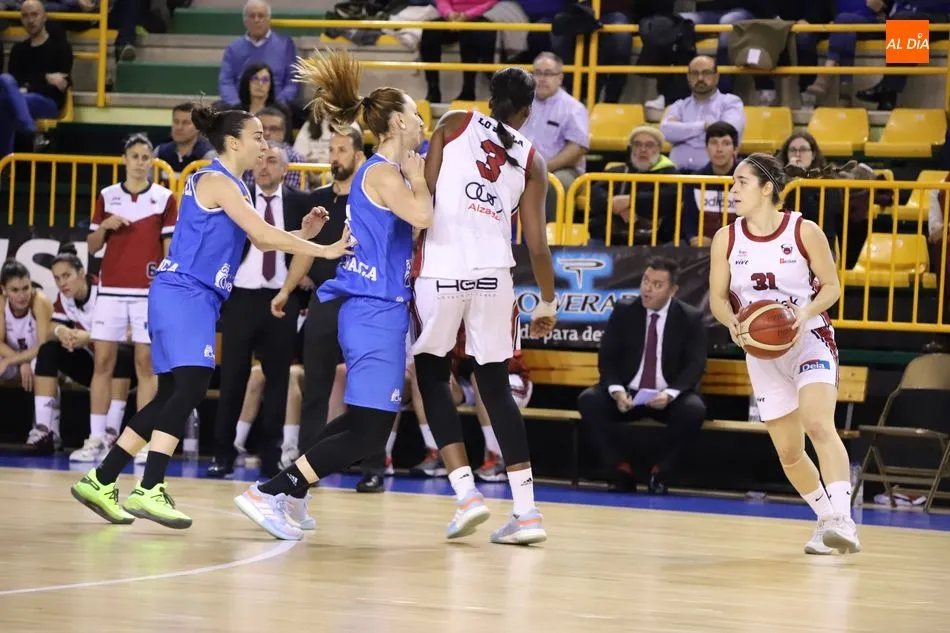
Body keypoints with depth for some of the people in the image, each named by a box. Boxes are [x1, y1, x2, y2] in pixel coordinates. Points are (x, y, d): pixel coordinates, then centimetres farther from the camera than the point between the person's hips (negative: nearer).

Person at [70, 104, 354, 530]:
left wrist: (302, 234, 4)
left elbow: (260, 241, 21)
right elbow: (263, 233, -17)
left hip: (196, 299, 10)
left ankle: (100, 482, 14)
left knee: (173, 396, 10)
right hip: (184, 294, -10)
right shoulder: (216, 181, -11)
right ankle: (149, 491, -25)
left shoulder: (231, 186, 19)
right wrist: (325, 251, -13)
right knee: (190, 387, -19)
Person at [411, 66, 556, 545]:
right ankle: (526, 511, 7)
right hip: (493, 273, 2)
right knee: (495, 385, 13)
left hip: (441, 268, -2)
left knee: (432, 376, 15)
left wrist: (410, 251, 8)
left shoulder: (454, 125, 10)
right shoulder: (530, 159, 14)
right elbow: (536, 241, 10)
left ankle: (466, 494, 2)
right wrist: (548, 301, 21)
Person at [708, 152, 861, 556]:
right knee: (788, 452, 8)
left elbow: (831, 286, -3)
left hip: (809, 341, -4)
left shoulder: (804, 231, -9)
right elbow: (718, 298, 5)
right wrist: (732, 322, -17)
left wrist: (806, 313, -23)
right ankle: (827, 519, 28)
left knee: (819, 425, -27)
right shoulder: (726, 239, 0)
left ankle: (843, 520, -34)